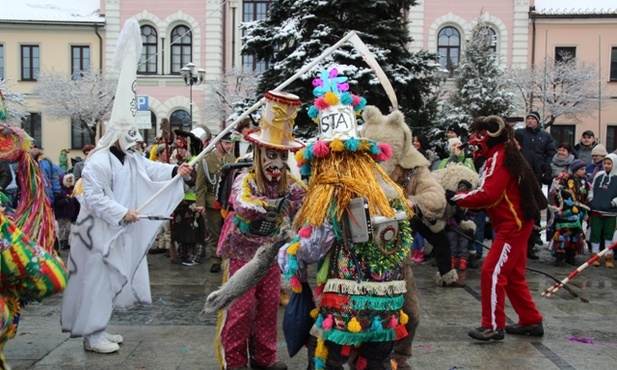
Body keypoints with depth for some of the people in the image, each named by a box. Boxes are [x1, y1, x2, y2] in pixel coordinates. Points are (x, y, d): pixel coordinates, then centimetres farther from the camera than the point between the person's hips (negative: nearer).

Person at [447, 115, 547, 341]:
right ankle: (531, 321, 26)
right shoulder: (504, 155, 14)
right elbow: (493, 192, 12)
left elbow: (487, 195, -26)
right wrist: (462, 196, 0)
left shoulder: (499, 158, -17)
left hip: (513, 225, -10)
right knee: (513, 275, 16)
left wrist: (456, 198, -19)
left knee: (491, 273, -8)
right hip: (516, 223, 10)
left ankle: (493, 326, -1)